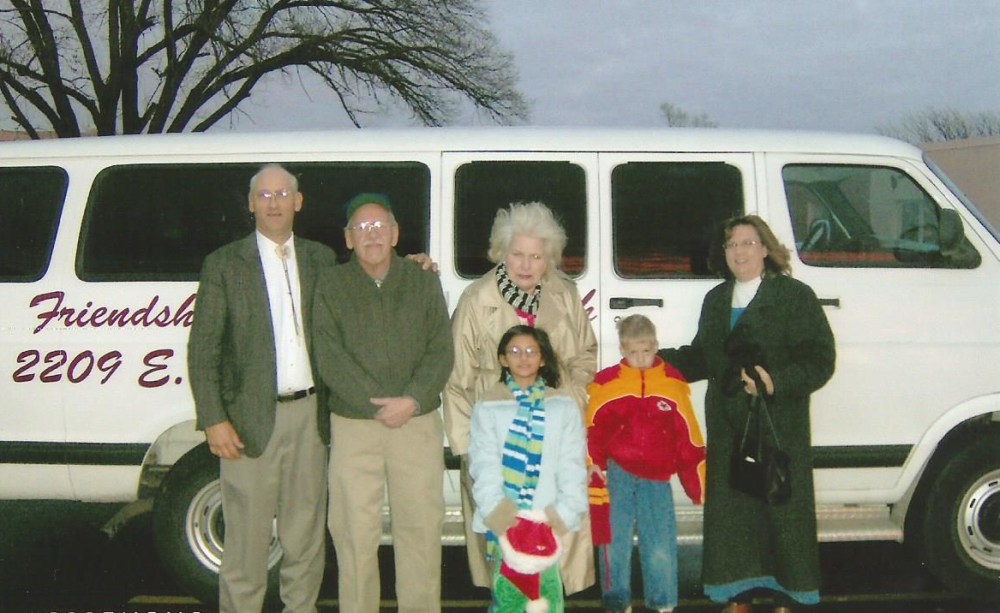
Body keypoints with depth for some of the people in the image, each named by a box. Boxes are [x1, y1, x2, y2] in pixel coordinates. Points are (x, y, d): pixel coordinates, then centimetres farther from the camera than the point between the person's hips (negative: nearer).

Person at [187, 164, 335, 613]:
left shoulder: (321, 259, 10)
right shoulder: (224, 264, 0)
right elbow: (202, 350, -2)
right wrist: (214, 420, -10)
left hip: (310, 414, 3)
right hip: (251, 418, -3)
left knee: (306, 533, 13)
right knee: (247, 538, 4)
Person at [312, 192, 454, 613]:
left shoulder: (424, 282, 8)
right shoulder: (331, 286, 4)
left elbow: (440, 351, 1)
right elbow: (330, 358, -5)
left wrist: (412, 401, -13)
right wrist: (377, 405, -12)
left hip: (419, 425, 1)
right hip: (353, 427, -1)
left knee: (421, 527, 5)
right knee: (354, 532, 2)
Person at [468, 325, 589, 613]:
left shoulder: (564, 406, 9)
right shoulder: (487, 407, 7)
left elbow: (572, 467, 4)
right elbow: (484, 466, 1)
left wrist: (565, 514, -7)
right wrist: (497, 512, -11)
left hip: (547, 519, 0)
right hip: (505, 520, 0)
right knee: (507, 590, -4)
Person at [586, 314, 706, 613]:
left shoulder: (672, 382, 3)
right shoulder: (606, 383, -2)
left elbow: (689, 437, 7)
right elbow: (591, 430, 0)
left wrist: (699, 485, 8)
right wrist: (593, 463, -10)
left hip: (656, 479, 1)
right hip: (616, 475, -1)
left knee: (661, 546, 3)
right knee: (615, 541, 6)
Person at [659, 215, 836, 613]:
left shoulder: (794, 296, -4)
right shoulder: (716, 299, 16)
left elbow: (819, 360, -10)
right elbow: (701, 358, 19)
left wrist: (776, 383, -24)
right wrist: (658, 360, 6)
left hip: (779, 427, -5)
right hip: (727, 426, 5)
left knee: (782, 506, 1)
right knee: (730, 509, 8)